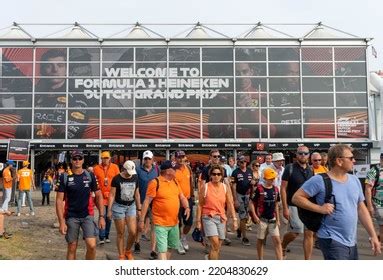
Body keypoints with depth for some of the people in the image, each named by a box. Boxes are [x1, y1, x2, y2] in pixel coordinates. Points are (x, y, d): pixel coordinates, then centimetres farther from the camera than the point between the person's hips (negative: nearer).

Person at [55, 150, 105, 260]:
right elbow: (59, 200, -5)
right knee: (72, 248, 8)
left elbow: (98, 196, 7)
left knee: (91, 245, -12)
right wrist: (62, 221, -11)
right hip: (71, 217, 0)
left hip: (87, 215, 1)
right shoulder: (64, 177, -4)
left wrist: (101, 216, 1)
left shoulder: (90, 176, 1)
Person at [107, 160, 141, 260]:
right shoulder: (117, 179, -8)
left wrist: (139, 209, 13)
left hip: (131, 206, 3)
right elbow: (112, 195, -6)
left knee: (133, 232, -5)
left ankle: (128, 251, 21)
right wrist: (109, 210, -10)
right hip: (119, 206, -3)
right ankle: (121, 255, 17)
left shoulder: (135, 178, 3)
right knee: (121, 233, 3)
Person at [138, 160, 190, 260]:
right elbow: (146, 202, -12)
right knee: (162, 249, -8)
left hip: (174, 223, 7)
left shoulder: (174, 182, 9)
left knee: (170, 247, 19)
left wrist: (187, 207, -6)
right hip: (160, 223, -7)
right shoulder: (155, 183, -13)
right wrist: (141, 220, -13)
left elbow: (182, 197, 14)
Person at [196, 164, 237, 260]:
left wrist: (234, 219, -1)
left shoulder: (225, 187, 4)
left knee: (218, 247, 8)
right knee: (215, 243, -17)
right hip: (208, 217, -4)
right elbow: (200, 205, -1)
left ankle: (209, 257, 34)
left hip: (221, 218, 4)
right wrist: (198, 221, -3)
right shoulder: (205, 187, -4)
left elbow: (230, 205, 5)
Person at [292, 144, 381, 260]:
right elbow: (296, 198, -12)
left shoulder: (355, 180, 8)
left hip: (351, 242, 7)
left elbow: (361, 209, 12)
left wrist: (373, 235, 8)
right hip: (332, 241, -7)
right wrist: (320, 208, -21)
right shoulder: (319, 180, -13)